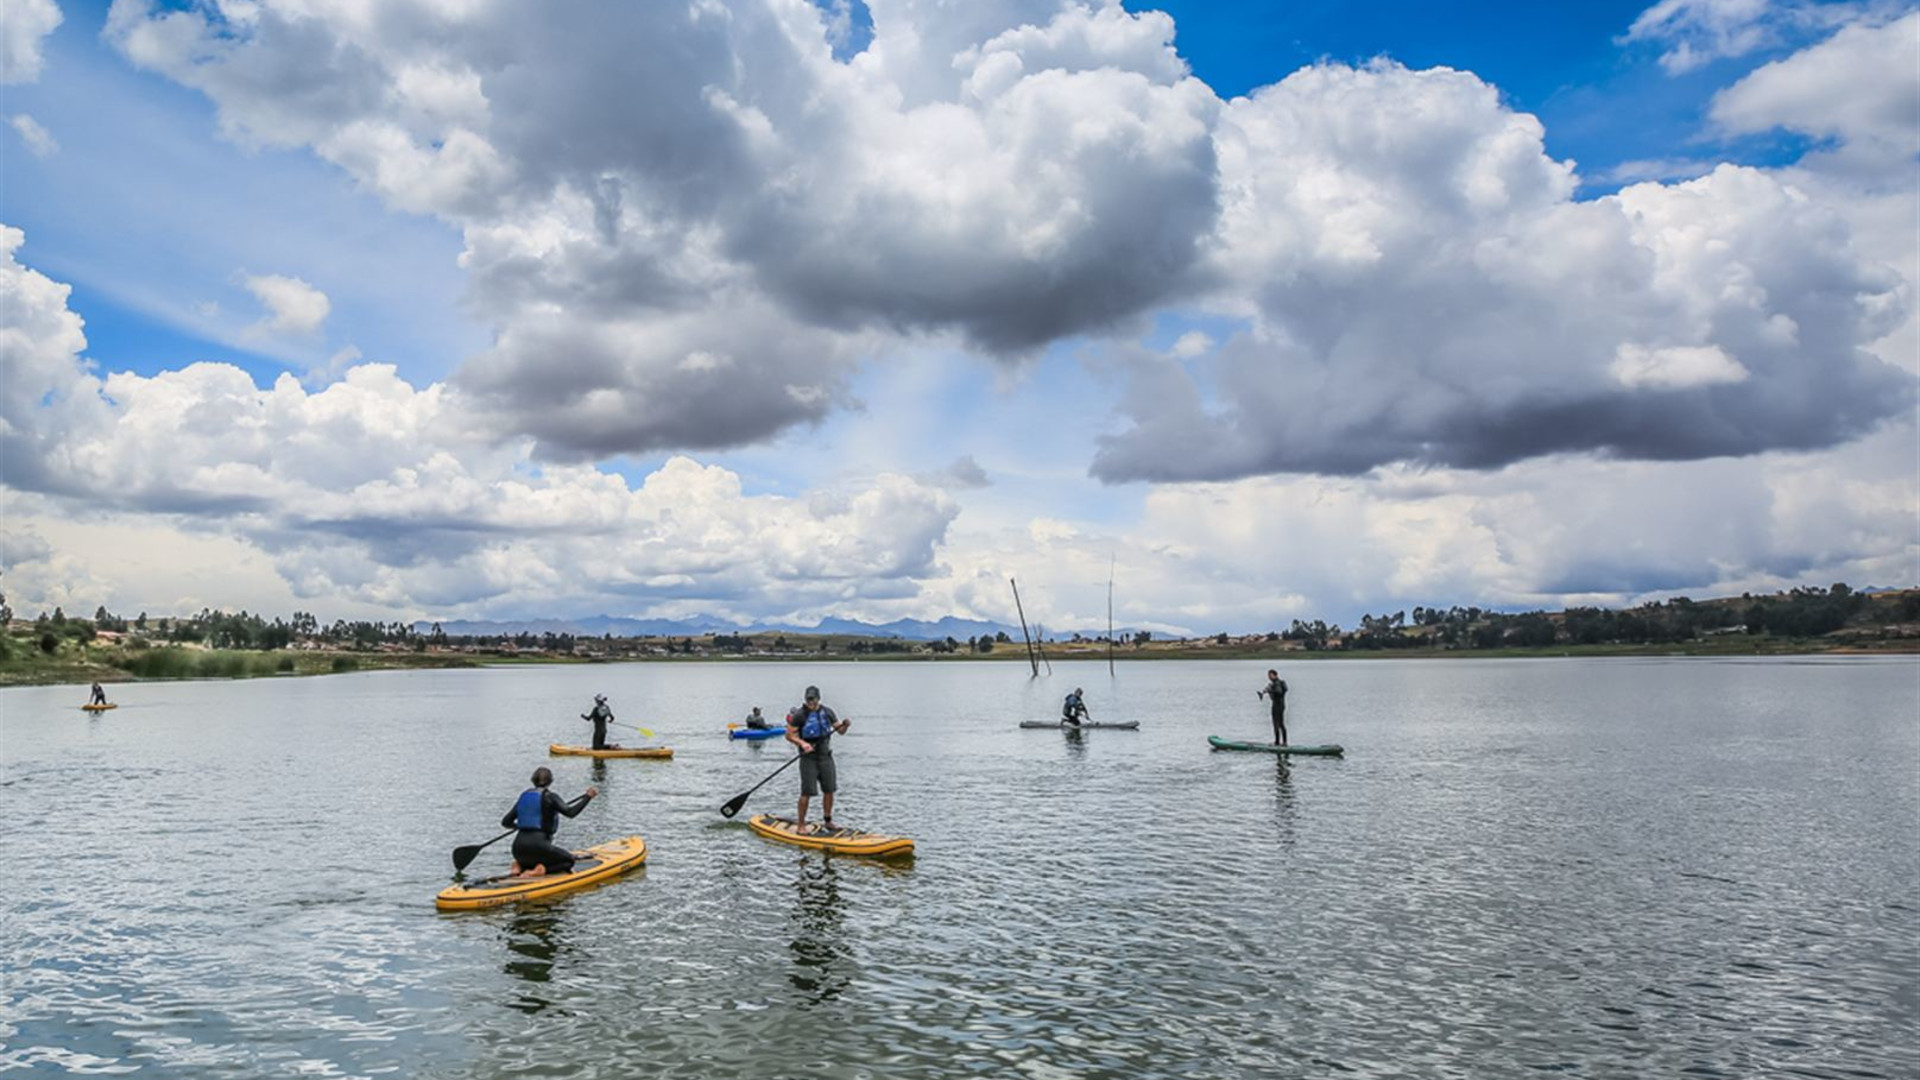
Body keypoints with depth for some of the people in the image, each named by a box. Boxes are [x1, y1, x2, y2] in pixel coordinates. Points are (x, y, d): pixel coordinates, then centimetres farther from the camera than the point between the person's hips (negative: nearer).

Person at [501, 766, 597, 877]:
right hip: (537, 844, -6)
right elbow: (570, 812, -16)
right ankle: (541, 870, -14)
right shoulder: (549, 797, -3)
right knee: (569, 860, 13)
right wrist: (588, 797, -9)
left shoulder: (523, 797, 13)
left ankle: (521, 866, 1)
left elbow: (505, 822, 14)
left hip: (518, 847, 6)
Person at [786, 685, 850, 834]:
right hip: (808, 758, -4)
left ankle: (827, 820, 22)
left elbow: (840, 731, 11)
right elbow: (789, 735, -7)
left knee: (829, 790, 6)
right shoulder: (799, 715, -6)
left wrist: (845, 725, -11)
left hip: (825, 756, 4)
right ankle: (800, 825, 0)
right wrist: (802, 743, -22)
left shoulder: (827, 712, 7)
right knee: (807, 792, -8)